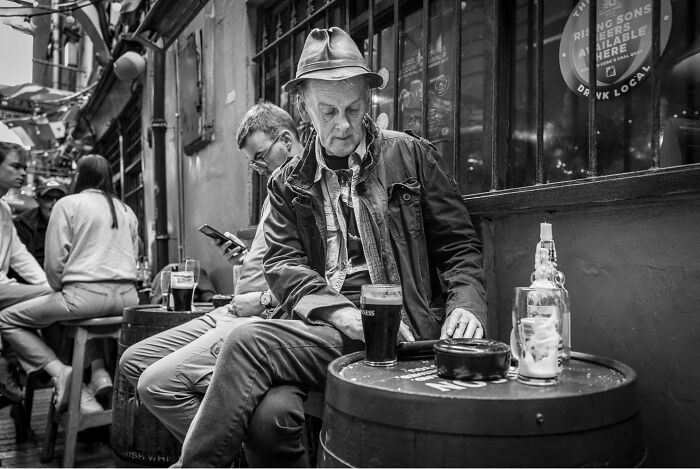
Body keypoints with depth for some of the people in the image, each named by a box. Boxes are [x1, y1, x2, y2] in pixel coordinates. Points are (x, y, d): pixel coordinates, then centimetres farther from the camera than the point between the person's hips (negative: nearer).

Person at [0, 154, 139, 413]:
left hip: (85, 294, -6)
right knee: (93, 313, 40)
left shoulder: (67, 204, 2)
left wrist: (60, 291, 15)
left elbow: (55, 261, -3)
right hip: (126, 298, 6)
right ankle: (100, 372, 20)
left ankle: (59, 371, -3)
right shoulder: (126, 210, 16)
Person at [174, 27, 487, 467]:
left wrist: (466, 304, -11)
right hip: (326, 326, 3)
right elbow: (283, 264, 3)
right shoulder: (288, 184, 15)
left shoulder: (410, 155, 9)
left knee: (248, 342, -24)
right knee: (272, 411, -29)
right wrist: (341, 312, -14)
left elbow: (459, 245, 9)